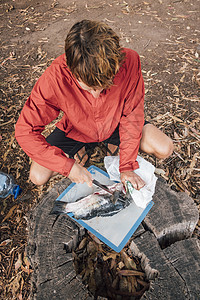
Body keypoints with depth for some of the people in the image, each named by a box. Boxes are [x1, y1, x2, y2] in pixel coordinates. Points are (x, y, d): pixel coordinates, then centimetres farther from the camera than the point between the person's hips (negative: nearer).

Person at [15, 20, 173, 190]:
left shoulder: (129, 61, -29)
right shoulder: (55, 76, -33)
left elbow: (132, 115, -18)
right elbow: (25, 131, -25)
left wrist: (127, 166, -19)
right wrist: (68, 165, -31)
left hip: (115, 124, 1)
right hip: (77, 130, 0)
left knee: (164, 149, -16)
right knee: (38, 177, -12)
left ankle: (113, 143, 10)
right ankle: (82, 148, 12)